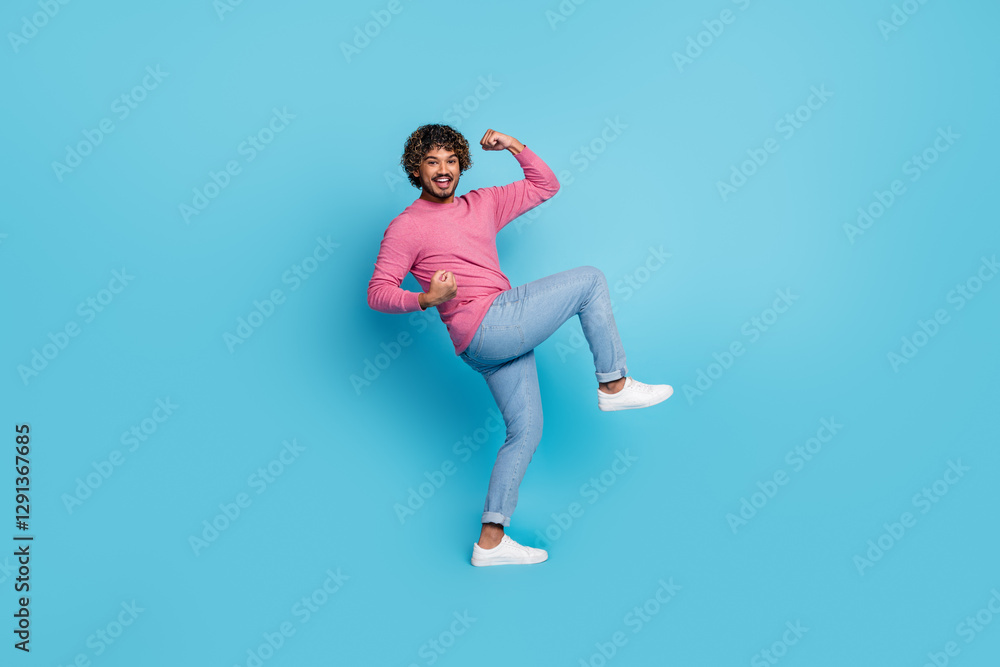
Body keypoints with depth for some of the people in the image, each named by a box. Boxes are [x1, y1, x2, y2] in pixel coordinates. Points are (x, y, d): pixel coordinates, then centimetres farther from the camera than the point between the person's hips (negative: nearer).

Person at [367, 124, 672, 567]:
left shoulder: (482, 204, 19)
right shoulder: (406, 227, -1)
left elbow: (545, 185, 26)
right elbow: (378, 292, -7)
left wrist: (514, 146, 12)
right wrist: (426, 299, -24)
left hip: (504, 336, 8)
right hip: (485, 325, -8)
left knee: (525, 430, 9)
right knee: (590, 280, -3)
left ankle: (490, 542, 14)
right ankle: (614, 385, 7)